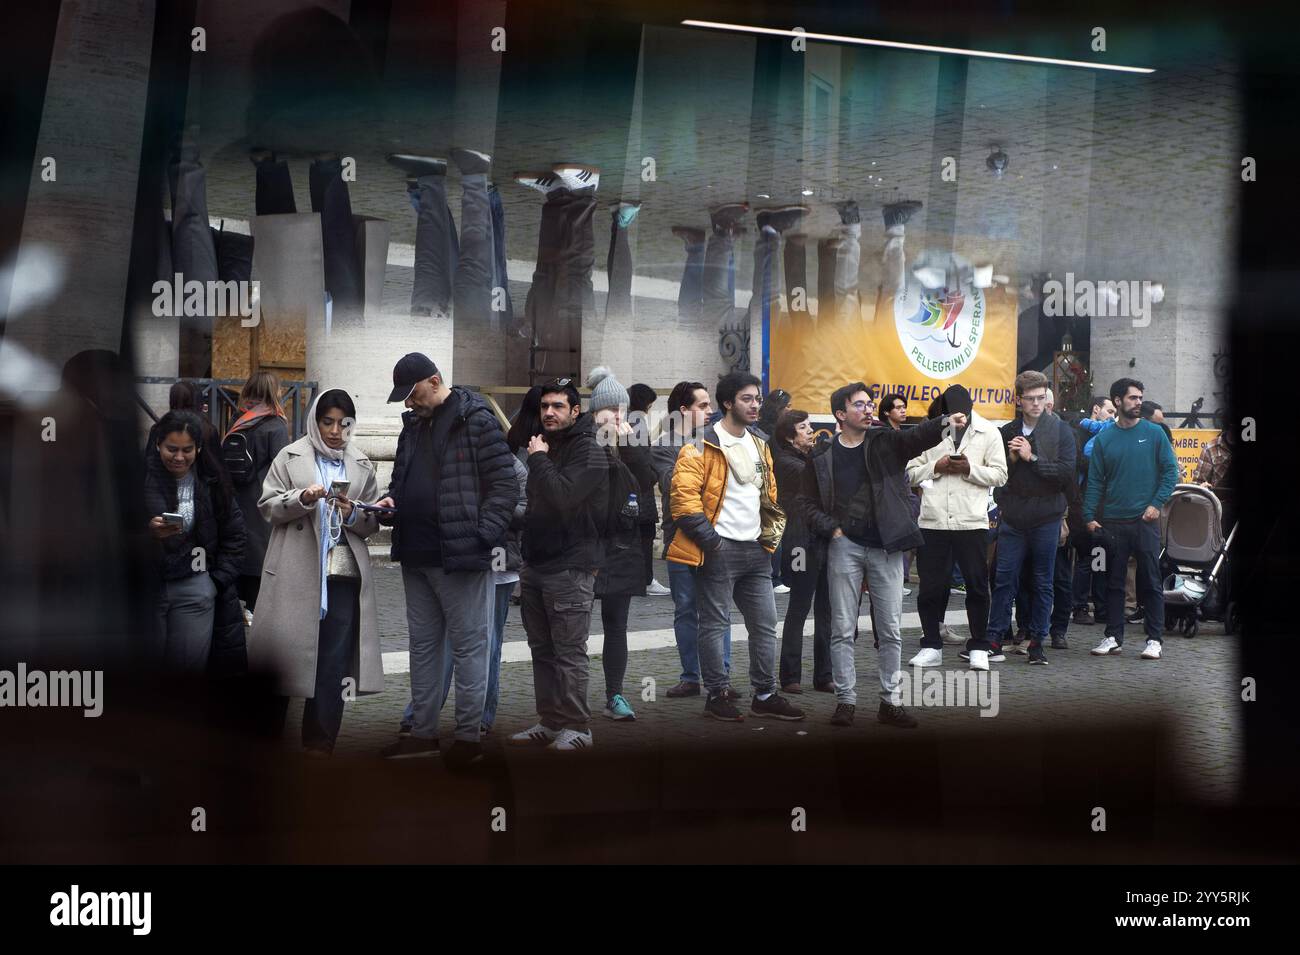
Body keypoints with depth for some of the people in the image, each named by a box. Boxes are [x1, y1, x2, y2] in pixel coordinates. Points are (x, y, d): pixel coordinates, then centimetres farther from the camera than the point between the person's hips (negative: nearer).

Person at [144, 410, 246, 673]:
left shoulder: (213, 482, 4)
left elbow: (234, 534, 12)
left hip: (194, 587, 2)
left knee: (191, 664, 2)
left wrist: (219, 580, 5)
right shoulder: (141, 476, -5)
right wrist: (147, 531, -26)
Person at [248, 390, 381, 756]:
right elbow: (268, 506, 1)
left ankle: (319, 745, 9)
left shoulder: (362, 465, 13)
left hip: (343, 575, 2)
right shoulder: (291, 457, 6)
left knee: (333, 664, 2)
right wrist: (302, 498, -16)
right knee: (284, 655, 1)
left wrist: (354, 514, -8)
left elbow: (373, 523, 13)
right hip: (296, 573, -2)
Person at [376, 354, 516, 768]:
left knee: (468, 646, -1)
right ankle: (423, 732, 21)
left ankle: (469, 736, 5)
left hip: (461, 556, -8)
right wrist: (390, 500, 6)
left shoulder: (476, 419, -9)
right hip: (416, 556, 8)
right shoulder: (413, 423, 15)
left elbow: (504, 485, -11)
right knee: (423, 645, 13)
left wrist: (483, 537, -18)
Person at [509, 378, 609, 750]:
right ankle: (550, 722, 17)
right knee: (542, 650, 11)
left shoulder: (589, 453, -9)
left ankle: (577, 727, -2)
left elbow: (563, 495, -24)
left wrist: (539, 459, -12)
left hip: (570, 569, -8)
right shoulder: (544, 447, 18)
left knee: (569, 653, -6)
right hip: (535, 566, 8)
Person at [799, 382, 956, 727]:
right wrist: (831, 529, -6)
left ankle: (890, 701, 11)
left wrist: (945, 422, -37)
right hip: (845, 546, -1)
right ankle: (845, 699, 11)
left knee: (890, 630, 4)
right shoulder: (823, 456, 3)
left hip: (886, 547, 1)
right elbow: (807, 501, 8)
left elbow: (917, 436, -17)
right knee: (843, 630, 2)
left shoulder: (886, 443, 2)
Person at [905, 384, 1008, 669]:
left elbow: (1000, 475, 0)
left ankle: (979, 646, 15)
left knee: (977, 586, 5)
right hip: (933, 521, 2)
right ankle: (931, 647, 15)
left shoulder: (988, 433, 4)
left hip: (972, 522, -1)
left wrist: (970, 470, -13)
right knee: (931, 587, 5)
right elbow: (911, 472, 7)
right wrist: (936, 467, -10)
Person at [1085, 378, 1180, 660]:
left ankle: (1155, 639, 4)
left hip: (1145, 520, -2)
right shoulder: (1104, 438, 6)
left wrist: (1157, 503, -9)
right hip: (1112, 521, 2)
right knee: (1114, 581, 7)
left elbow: (1170, 471, 1)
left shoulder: (1154, 433, 2)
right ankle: (1113, 636, 15)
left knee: (1150, 581, -1)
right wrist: (1090, 516, -1)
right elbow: (1095, 480, 6)